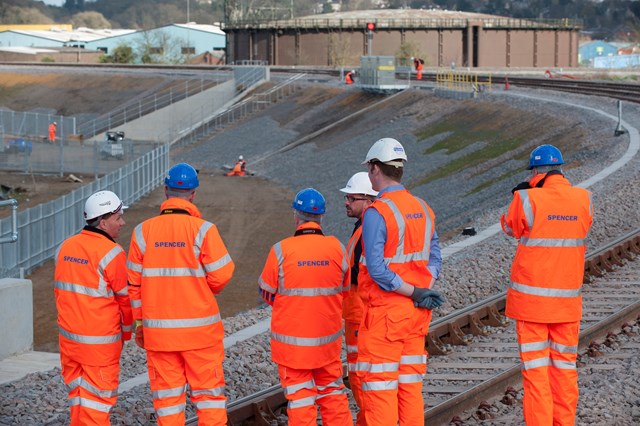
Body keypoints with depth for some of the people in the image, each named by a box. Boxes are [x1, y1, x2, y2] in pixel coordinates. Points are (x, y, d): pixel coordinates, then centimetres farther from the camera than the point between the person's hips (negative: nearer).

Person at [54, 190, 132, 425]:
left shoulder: (65, 247, 4)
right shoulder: (111, 253, -17)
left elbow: (60, 290, 11)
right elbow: (125, 298, -8)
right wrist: (127, 330, 9)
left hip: (69, 335, 7)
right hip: (100, 341, -6)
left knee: (78, 392, 17)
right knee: (98, 396, 3)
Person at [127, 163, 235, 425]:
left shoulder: (143, 231, -1)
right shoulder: (202, 229, -10)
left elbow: (134, 283, 3)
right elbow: (221, 276, -9)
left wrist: (139, 322, 13)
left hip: (158, 329, 2)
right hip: (200, 329, -2)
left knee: (167, 395, 9)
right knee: (208, 391, 7)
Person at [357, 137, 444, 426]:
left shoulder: (377, 212, -16)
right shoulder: (423, 209, 8)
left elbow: (377, 269, -21)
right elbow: (434, 258, 9)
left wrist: (416, 293, -15)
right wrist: (424, 292, -4)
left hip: (384, 314, -7)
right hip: (416, 314, 7)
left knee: (379, 389, -1)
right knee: (410, 386, 12)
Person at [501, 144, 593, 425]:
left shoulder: (527, 200, -14)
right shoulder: (583, 199, -4)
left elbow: (511, 228, 4)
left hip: (530, 298, -3)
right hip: (567, 299, 3)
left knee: (535, 366, 2)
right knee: (564, 365, 13)